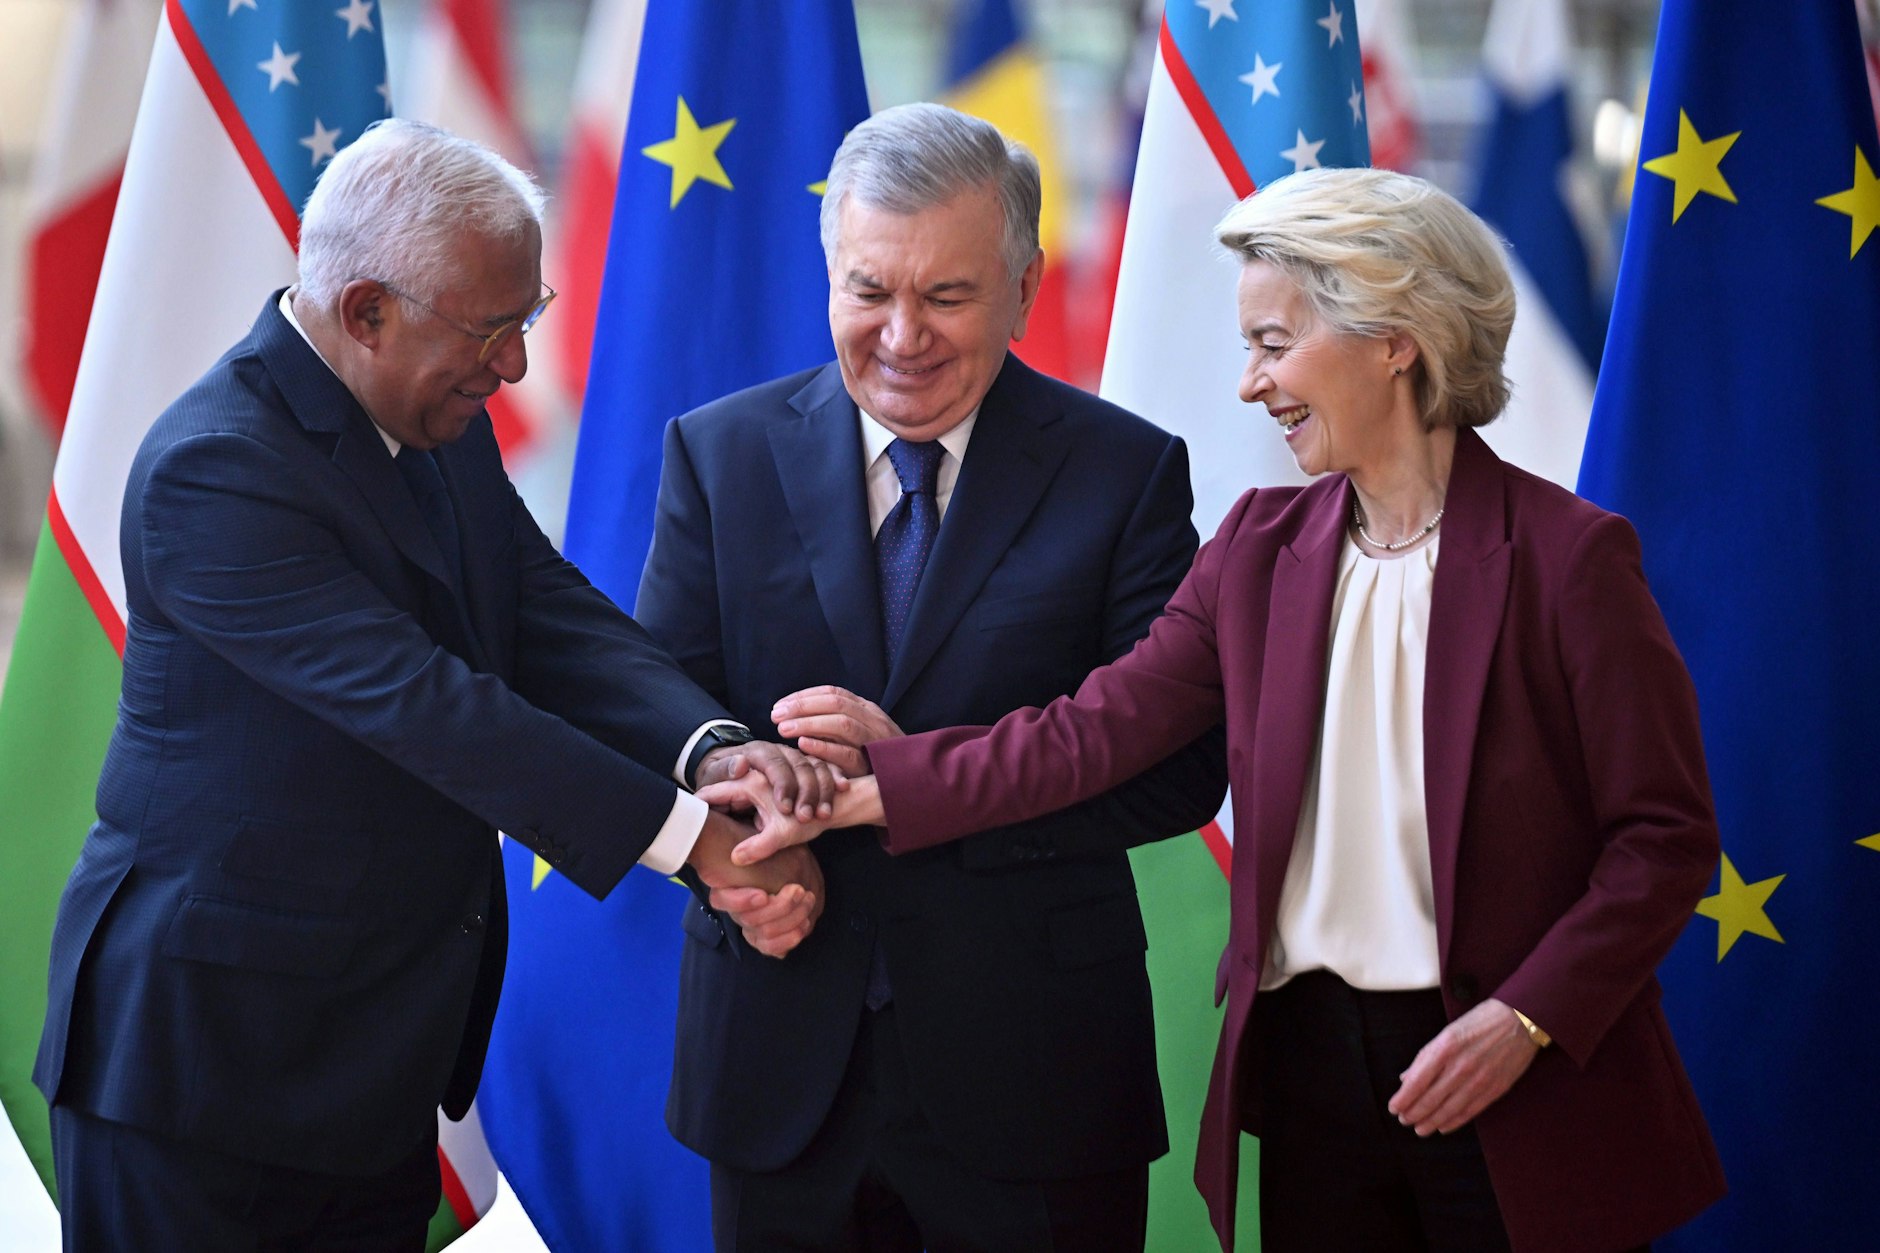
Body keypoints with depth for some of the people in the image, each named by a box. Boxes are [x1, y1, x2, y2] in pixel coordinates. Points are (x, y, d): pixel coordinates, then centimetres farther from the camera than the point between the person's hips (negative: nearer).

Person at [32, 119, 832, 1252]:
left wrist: (711, 749, -23)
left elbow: (555, 621, -2)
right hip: (213, 1046, -8)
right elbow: (417, 702, -28)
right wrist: (687, 833, -30)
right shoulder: (215, 467, -22)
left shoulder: (444, 426, 6)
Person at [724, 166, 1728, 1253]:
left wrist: (1526, 1019, -17)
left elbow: (1666, 834, -8)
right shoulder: (1261, 549, 7)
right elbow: (1094, 732, 2)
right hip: (1309, 1063, 5)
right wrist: (855, 796, -5)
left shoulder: (1567, 555, -9)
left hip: (1518, 1099, -4)